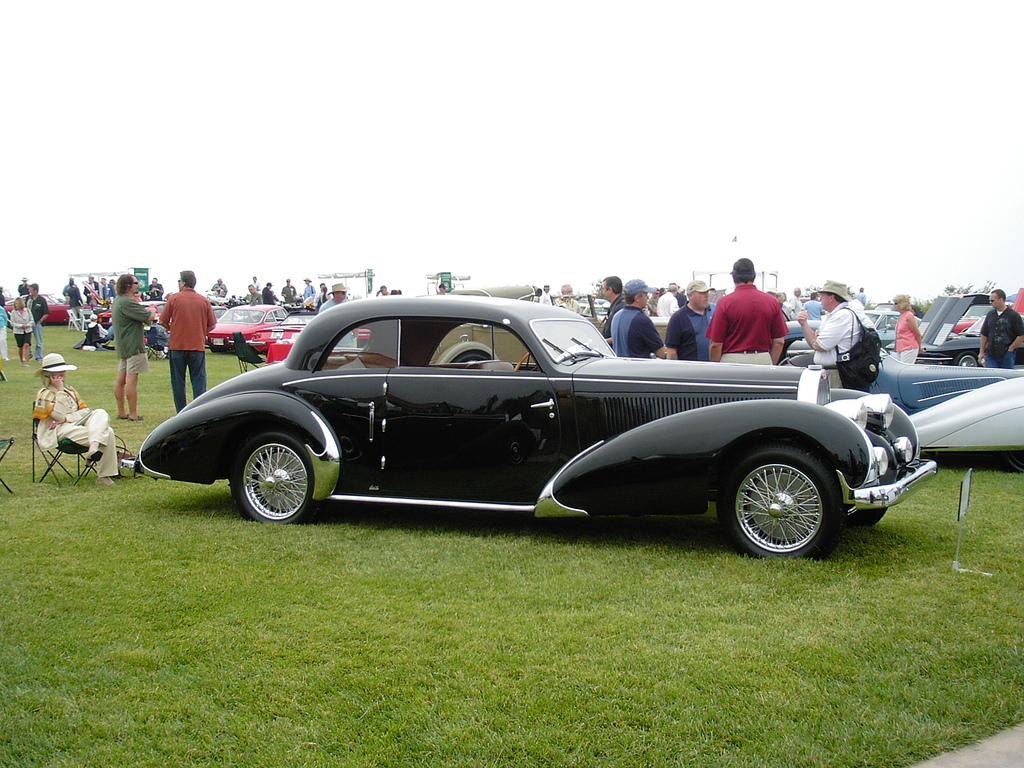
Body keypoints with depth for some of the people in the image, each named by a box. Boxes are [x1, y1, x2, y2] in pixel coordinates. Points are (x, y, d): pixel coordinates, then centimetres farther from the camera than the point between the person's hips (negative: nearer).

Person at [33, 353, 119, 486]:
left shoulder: (70, 390, 24)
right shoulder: (44, 394, 3)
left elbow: (85, 411, 10)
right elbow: (59, 415, -14)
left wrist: (66, 418, -8)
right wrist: (60, 390, -9)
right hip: (61, 431, -7)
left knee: (100, 413, -25)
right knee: (108, 433, -26)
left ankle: (94, 446, -46)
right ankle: (103, 476, -33)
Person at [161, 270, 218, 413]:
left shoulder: (174, 298, -4)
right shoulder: (204, 300, 2)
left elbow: (163, 322, -2)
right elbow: (211, 325, 5)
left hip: (177, 346, -1)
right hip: (198, 346, 1)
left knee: (178, 381, 8)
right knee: (199, 380, 4)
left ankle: (181, 413, 10)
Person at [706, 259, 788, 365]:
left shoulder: (725, 302, -5)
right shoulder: (772, 301, 4)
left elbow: (716, 344, -6)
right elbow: (779, 341, 7)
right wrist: (771, 365, 19)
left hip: (733, 360, -3)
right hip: (764, 360, 3)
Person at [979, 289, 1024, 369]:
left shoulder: (1013, 315, -5)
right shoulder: (990, 314, 10)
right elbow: (984, 334, 15)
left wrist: (1011, 349, -7)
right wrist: (982, 352, 12)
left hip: (1007, 356, -4)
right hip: (991, 355, 4)